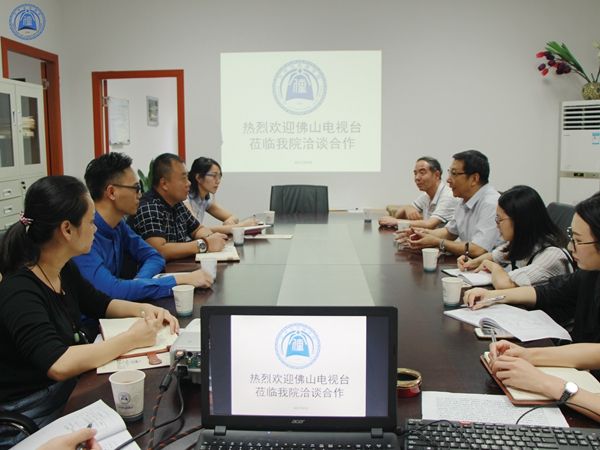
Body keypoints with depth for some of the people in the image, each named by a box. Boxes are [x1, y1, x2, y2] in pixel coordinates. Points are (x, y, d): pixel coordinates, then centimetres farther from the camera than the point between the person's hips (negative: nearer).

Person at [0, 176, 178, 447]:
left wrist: (144, 309, -1)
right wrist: (132, 339, -26)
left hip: (70, 390, 8)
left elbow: (100, 304, 17)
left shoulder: (64, 270, 0)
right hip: (31, 416, -7)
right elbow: (58, 365, -35)